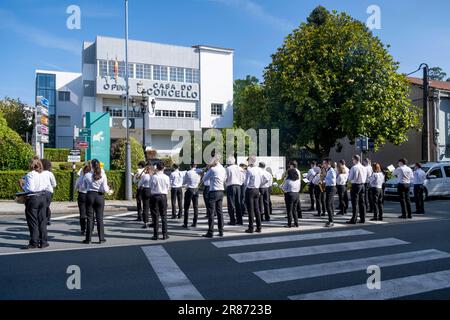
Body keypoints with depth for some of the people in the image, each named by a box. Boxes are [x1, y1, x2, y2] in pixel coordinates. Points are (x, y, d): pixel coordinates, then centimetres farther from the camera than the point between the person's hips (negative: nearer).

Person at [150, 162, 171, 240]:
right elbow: (168, 187, 4)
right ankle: (165, 235, 11)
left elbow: (151, 187, -1)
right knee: (164, 215, 9)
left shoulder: (154, 177, -9)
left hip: (155, 196, -2)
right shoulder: (166, 177, -3)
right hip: (163, 196, 2)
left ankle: (156, 235, 6)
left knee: (156, 216, 4)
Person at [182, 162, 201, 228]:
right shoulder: (198, 172, 0)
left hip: (189, 190, -4)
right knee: (195, 207, 10)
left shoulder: (188, 173, -11)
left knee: (186, 207, 4)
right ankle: (194, 223, 14)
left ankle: (185, 224, 5)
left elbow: (183, 182, -1)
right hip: (196, 190, 4)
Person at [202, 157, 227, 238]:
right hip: (221, 192, 7)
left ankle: (210, 232, -1)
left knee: (211, 213, -2)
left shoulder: (212, 169, -11)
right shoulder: (223, 169, 8)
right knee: (219, 212, 12)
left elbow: (204, 179, -2)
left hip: (213, 192, -7)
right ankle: (221, 231, 15)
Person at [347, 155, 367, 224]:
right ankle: (362, 219, 16)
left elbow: (350, 178, -12)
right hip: (362, 185, 7)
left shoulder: (354, 167, -15)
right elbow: (365, 177, 14)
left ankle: (354, 219, -2)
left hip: (355, 185, -7)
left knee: (355, 203, -4)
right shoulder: (364, 168, 7)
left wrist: (349, 173, 5)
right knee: (362, 202, 11)